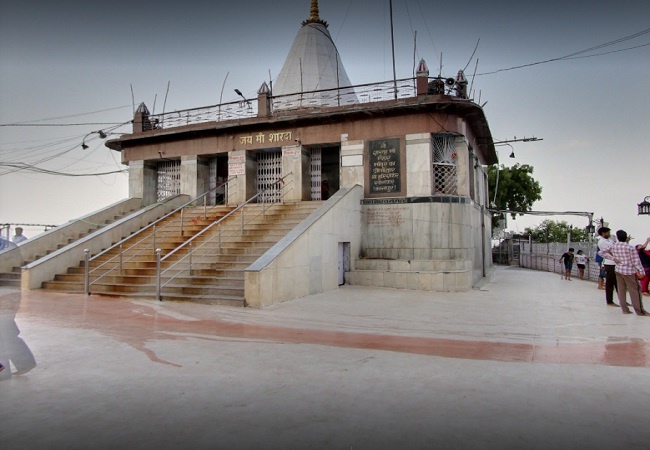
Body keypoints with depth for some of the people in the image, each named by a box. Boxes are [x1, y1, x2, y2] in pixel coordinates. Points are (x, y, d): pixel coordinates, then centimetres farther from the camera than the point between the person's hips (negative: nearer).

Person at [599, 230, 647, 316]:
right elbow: (636, 261, -11)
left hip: (618, 270, 4)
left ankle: (625, 309, 12)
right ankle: (639, 311, 7)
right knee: (634, 290, 3)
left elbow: (602, 252, 5)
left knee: (621, 290, 9)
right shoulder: (631, 248, -13)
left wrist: (613, 258, 2)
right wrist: (641, 272, -3)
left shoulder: (613, 246, -1)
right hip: (629, 271, -4)